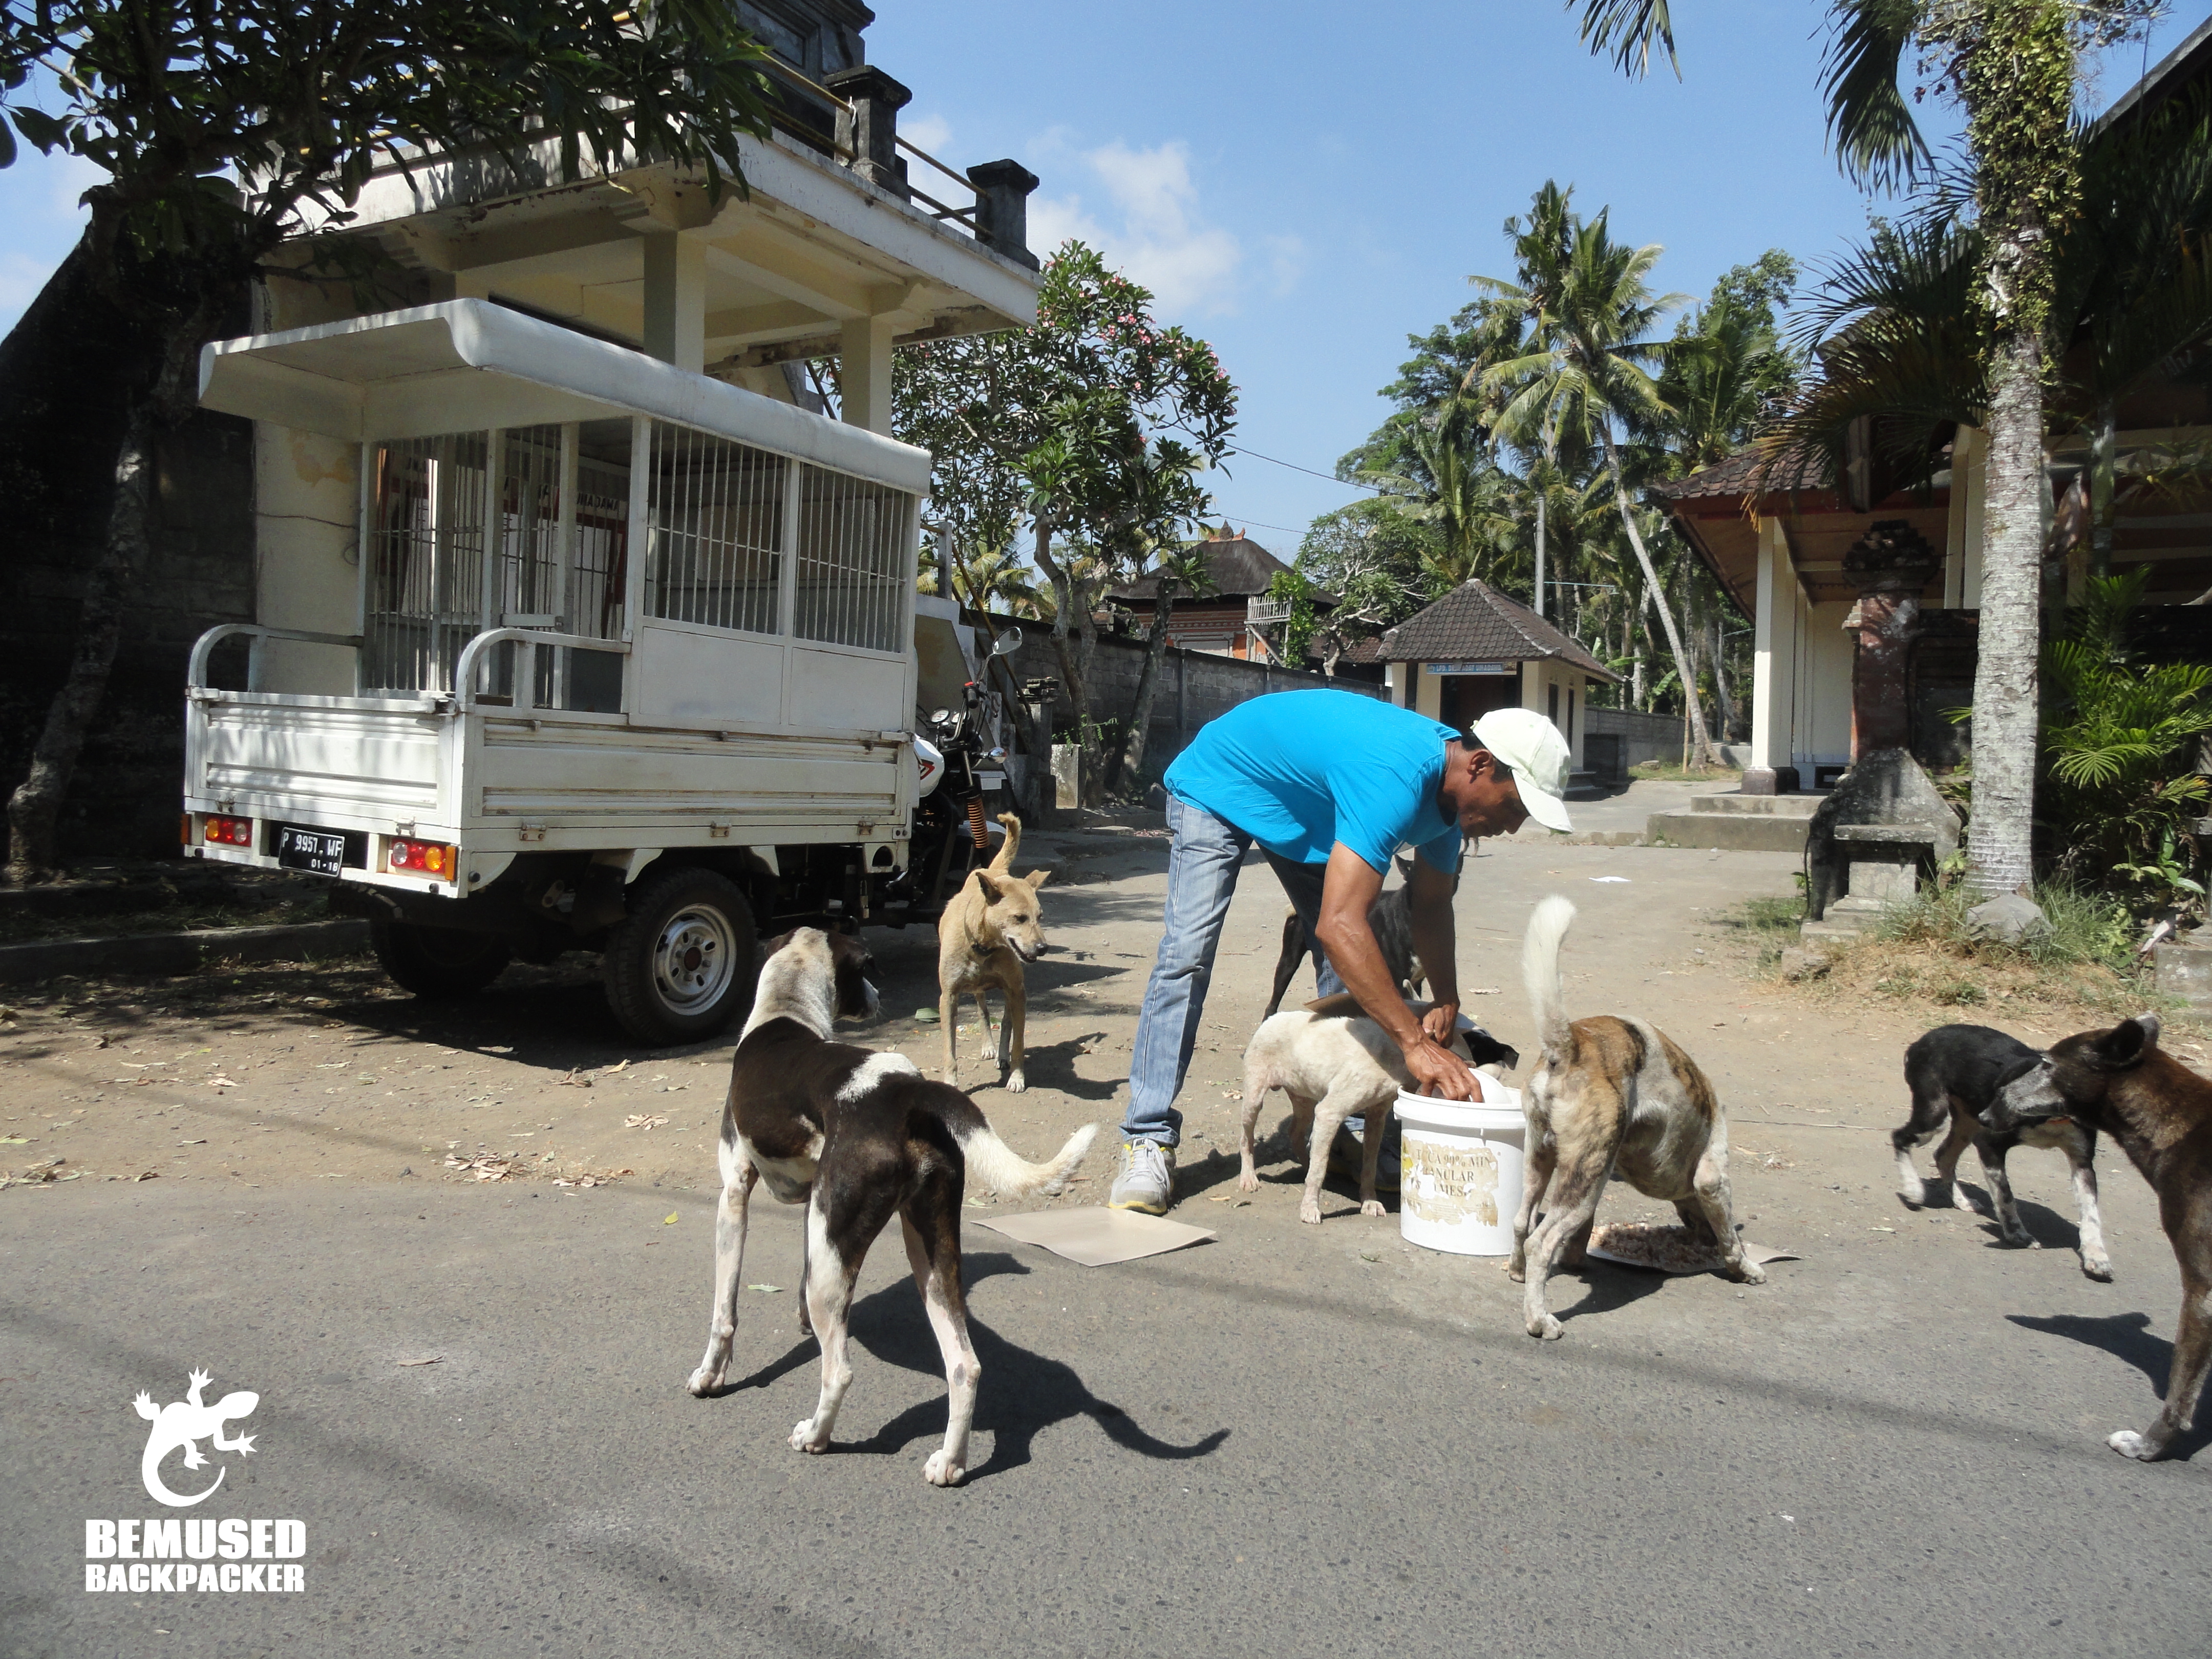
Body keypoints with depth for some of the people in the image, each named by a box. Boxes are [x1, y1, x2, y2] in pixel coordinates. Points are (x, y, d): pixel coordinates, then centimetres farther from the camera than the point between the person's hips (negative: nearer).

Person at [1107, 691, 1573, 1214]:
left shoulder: (1450, 784, -14)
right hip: (1217, 785, -8)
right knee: (1187, 953, -20)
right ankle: (1147, 1142, -16)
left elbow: (1432, 906, -2)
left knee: (1353, 967, 0)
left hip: (1304, 807, 9)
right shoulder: (1395, 779, -43)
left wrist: (1447, 1006, -18)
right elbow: (1338, 925, -51)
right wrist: (1415, 1043, -50)